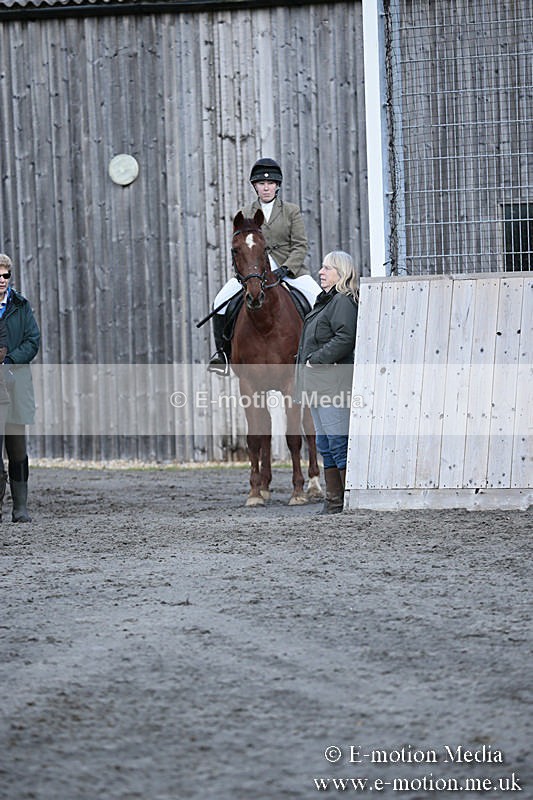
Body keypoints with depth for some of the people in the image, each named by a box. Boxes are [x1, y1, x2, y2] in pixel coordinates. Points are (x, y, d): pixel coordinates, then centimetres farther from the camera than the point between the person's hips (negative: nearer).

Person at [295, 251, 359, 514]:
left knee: (338, 443, -9)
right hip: (318, 386, 11)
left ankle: (349, 499, -7)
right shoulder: (325, 302, 20)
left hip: (333, 384, -11)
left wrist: (316, 360, -20)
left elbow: (344, 339, -24)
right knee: (326, 445, 12)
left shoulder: (343, 302, -12)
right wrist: (304, 368, 13)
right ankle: (333, 500, 16)